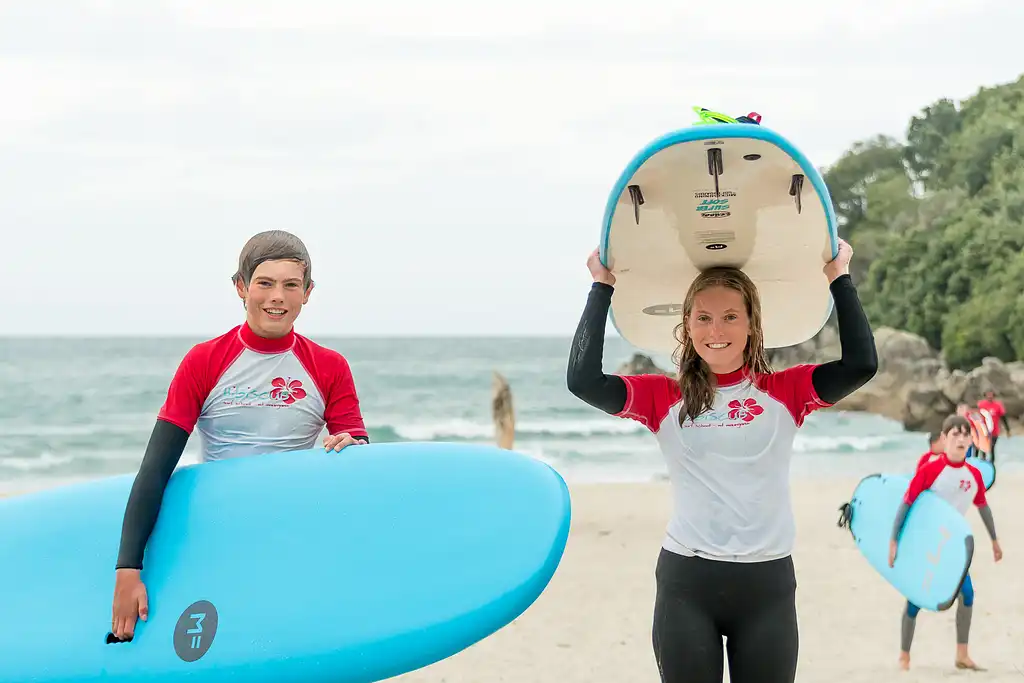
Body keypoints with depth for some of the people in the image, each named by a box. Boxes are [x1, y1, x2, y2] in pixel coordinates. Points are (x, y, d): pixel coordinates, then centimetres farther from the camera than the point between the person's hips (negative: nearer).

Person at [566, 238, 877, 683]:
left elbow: (861, 364, -8)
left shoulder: (784, 394, 6)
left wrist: (839, 278, -2)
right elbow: (584, 380, -9)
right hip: (686, 581, 0)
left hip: (767, 582, 0)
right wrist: (603, 287, -3)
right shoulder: (666, 399, 4)